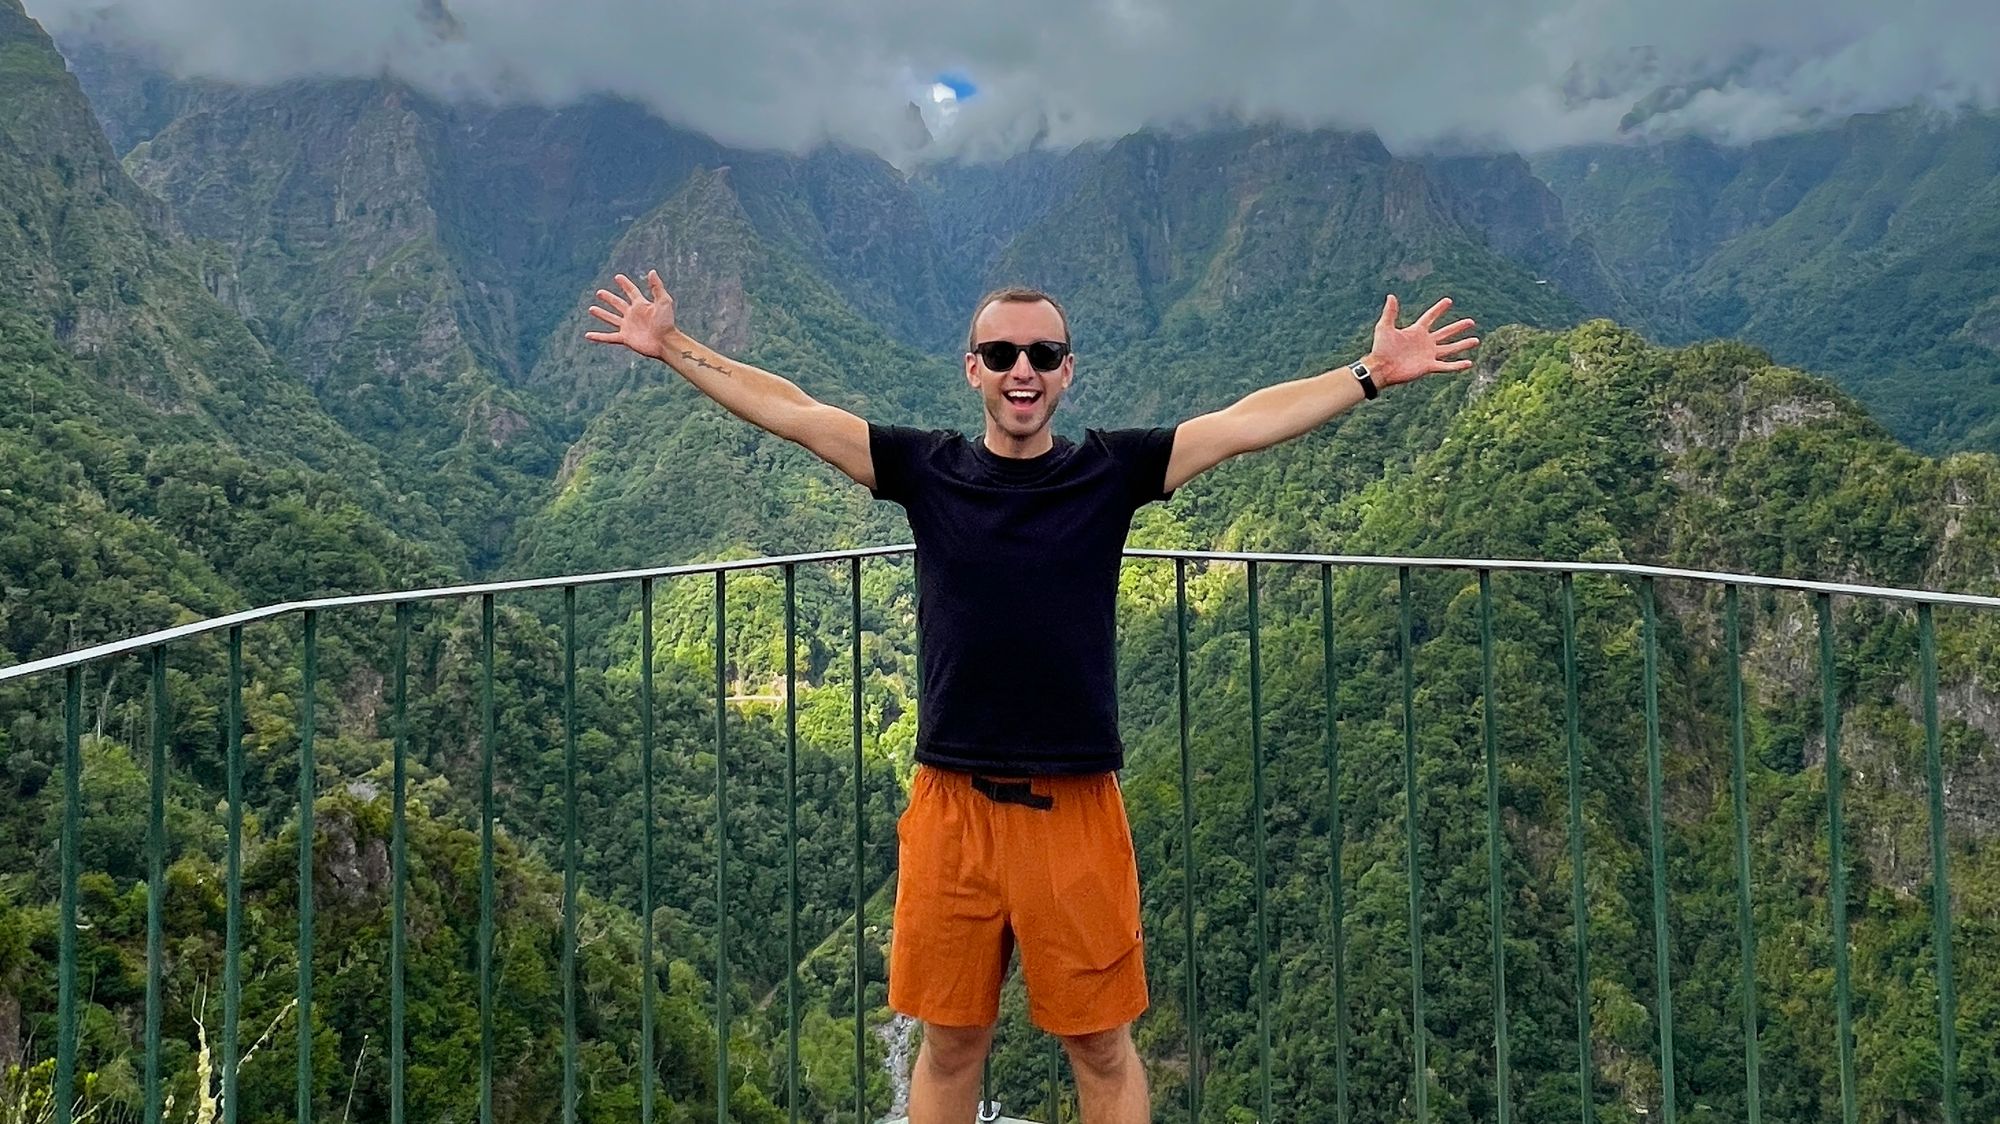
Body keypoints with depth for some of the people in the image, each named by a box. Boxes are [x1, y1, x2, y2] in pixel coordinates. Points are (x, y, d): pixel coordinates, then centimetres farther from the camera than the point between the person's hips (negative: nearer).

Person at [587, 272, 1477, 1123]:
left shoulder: (1111, 470, 2)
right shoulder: (926, 470, 4)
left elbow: (1249, 422, 1)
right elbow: (789, 411, 5)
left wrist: (1372, 372, -3)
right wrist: (673, 348, 6)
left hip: (1076, 810, 0)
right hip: (951, 805, 1)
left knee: (1100, 1046, 11)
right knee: (949, 1043, 14)